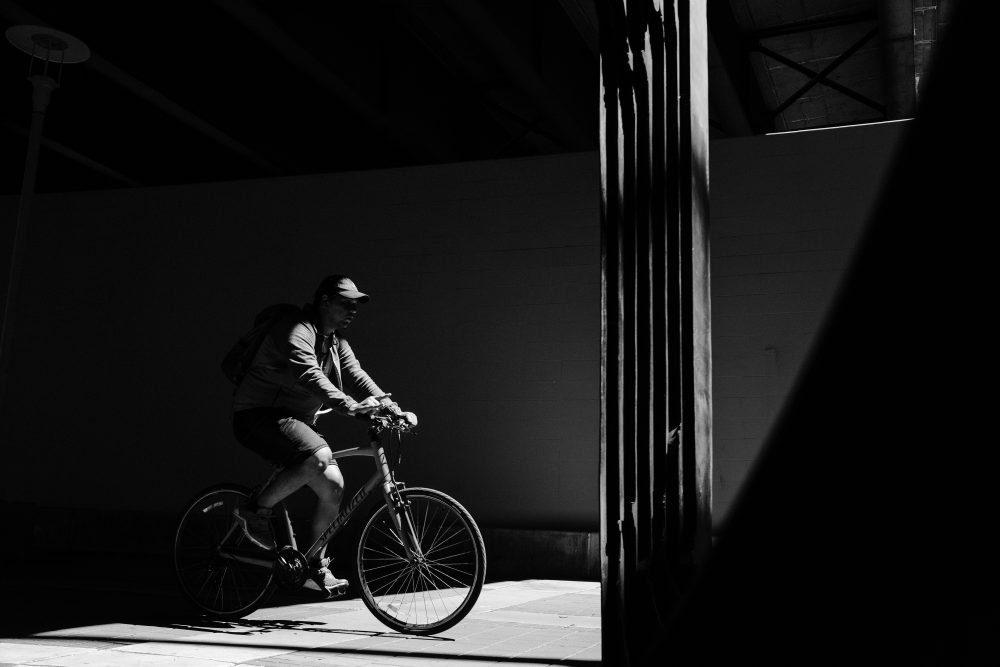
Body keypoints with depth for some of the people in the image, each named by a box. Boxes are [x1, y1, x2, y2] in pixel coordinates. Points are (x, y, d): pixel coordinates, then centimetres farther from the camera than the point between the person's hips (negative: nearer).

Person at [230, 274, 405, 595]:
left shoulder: (334, 341, 14)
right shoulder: (297, 330, -17)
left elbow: (356, 373, 3)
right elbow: (309, 374, -34)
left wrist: (385, 403, -15)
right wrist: (348, 405, -47)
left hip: (297, 420, 9)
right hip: (258, 414, -9)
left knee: (333, 485, -4)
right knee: (318, 457, -34)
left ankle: (316, 568, 9)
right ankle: (256, 510, -14)